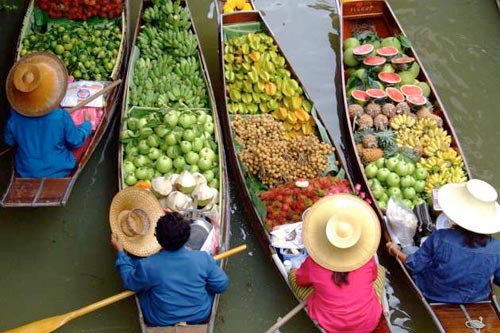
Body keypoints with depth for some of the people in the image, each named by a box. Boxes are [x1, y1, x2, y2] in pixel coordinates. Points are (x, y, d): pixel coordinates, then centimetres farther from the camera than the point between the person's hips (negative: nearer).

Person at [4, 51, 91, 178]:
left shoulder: (15, 117, -21)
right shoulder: (61, 117, -29)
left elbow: (10, 141, -1)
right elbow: (75, 142, -11)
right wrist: (86, 125, 7)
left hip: (26, 173, 3)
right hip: (58, 172, -2)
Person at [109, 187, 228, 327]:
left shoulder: (147, 266, -29)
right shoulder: (203, 259, -25)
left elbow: (130, 283, -7)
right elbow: (221, 286, -12)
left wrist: (120, 251, 3)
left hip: (160, 322, 0)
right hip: (201, 317, 1)